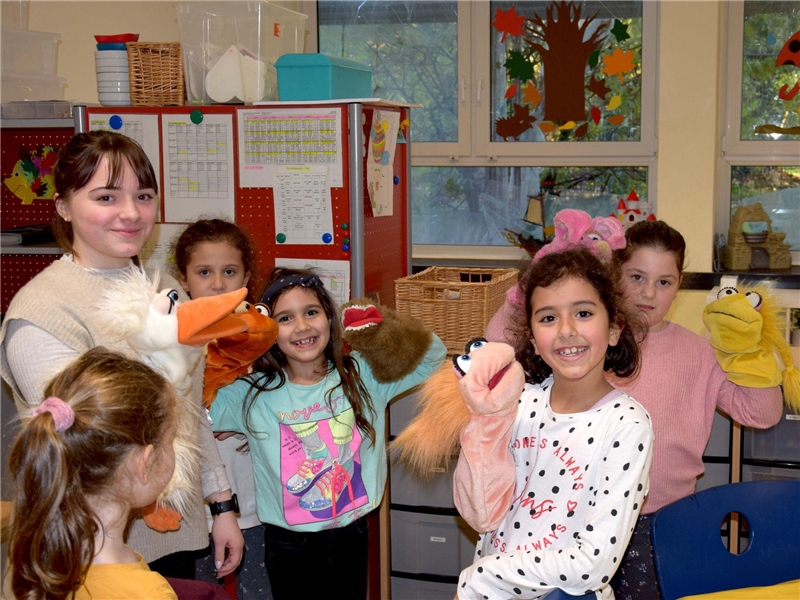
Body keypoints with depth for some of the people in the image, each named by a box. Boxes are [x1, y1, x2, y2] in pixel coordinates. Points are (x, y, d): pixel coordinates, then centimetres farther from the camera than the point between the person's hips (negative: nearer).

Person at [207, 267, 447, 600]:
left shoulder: (363, 375, -4)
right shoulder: (253, 395, -8)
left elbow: (433, 354, 1)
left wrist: (388, 326, -16)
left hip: (351, 534, 2)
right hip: (289, 543, -1)